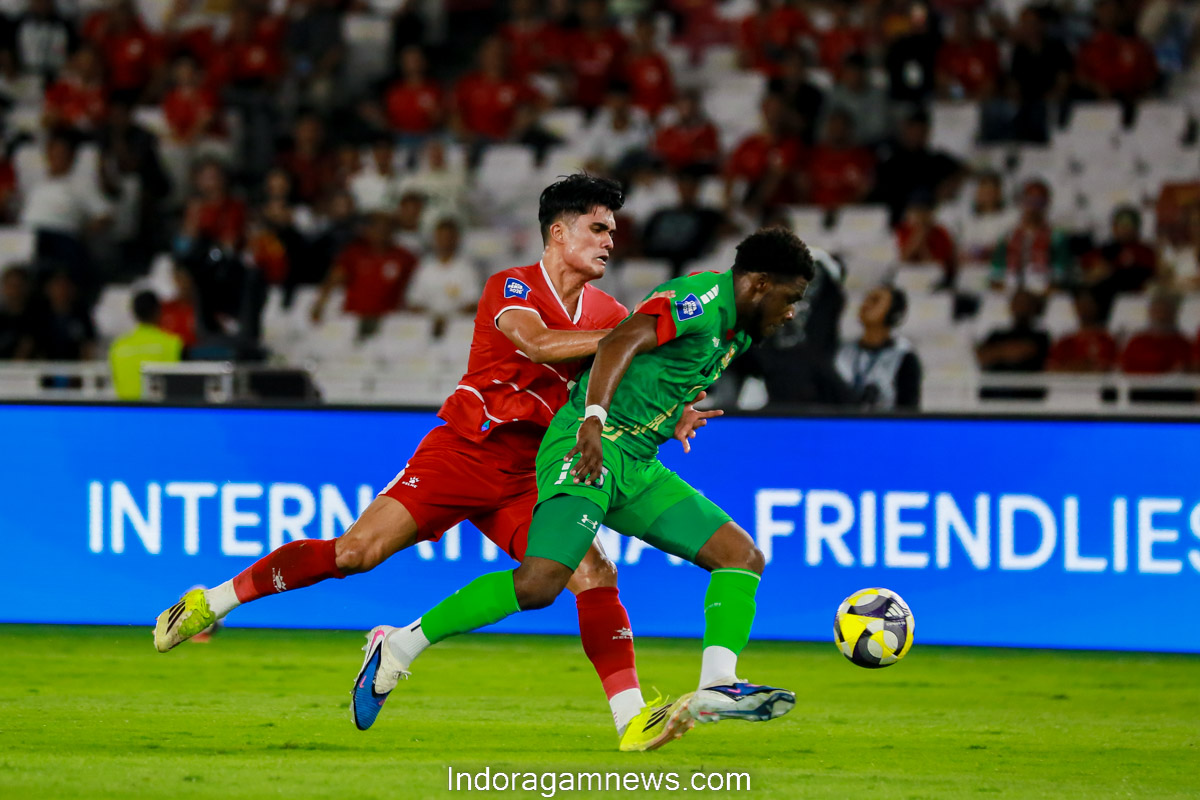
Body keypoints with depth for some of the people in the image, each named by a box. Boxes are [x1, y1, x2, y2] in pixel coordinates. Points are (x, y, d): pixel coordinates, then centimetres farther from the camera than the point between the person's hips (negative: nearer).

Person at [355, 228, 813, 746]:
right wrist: (593, 420, -36)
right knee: (541, 581, -25)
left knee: (743, 557, 1)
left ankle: (716, 687, -12)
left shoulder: (737, 331, 19)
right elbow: (620, 343, -25)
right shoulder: (699, 297, -11)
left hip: (636, 469, 10)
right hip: (591, 446, -10)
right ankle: (399, 648, -14)